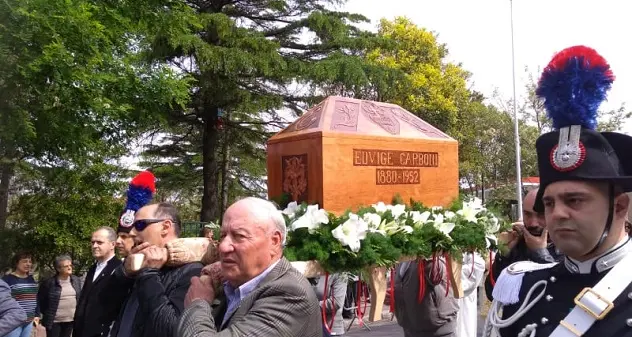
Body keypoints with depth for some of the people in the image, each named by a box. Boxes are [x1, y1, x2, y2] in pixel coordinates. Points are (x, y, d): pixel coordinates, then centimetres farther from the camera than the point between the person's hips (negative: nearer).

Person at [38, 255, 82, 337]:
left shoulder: (76, 280, 3)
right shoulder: (49, 282, -12)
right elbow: (40, 299, -2)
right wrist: (47, 314, 1)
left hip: (70, 319, 4)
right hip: (54, 320, -4)